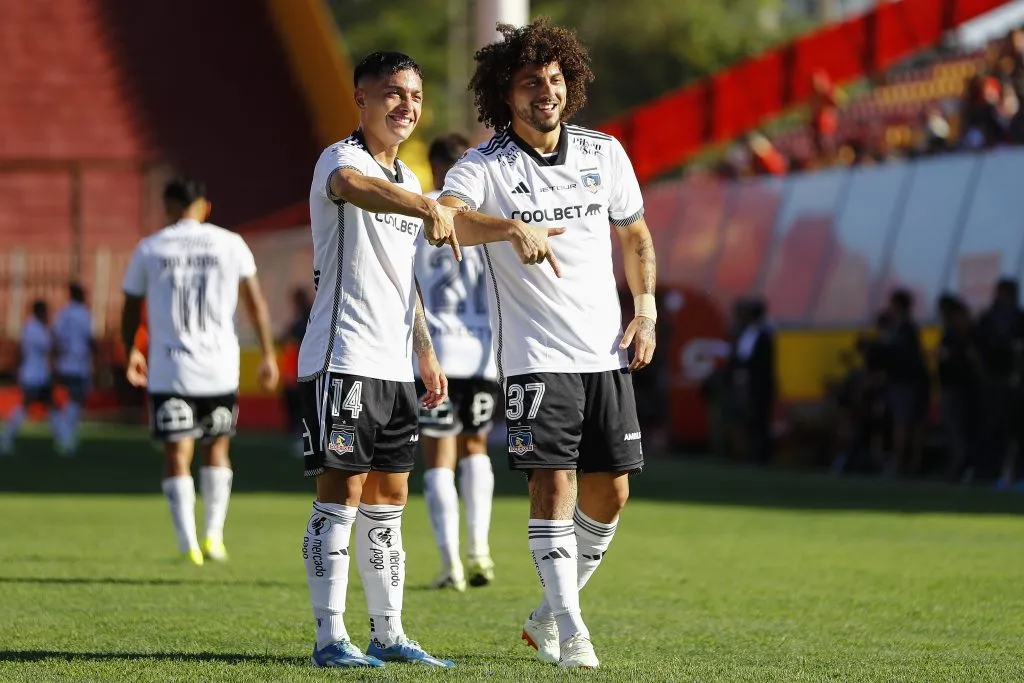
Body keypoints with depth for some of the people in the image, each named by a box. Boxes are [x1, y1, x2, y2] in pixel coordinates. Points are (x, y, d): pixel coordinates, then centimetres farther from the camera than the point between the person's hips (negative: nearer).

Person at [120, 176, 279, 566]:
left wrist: (131, 353, 30)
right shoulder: (230, 244, 4)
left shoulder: (149, 249, 4)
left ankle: (188, 546, -9)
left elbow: (131, 311, 13)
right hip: (220, 368, 1)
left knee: (177, 454, 1)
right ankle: (213, 536, 13)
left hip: (169, 369, -1)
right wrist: (268, 356, 9)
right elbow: (255, 303, 3)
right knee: (216, 449, 18)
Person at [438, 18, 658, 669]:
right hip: (537, 355, -4)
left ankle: (550, 617, 24)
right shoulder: (485, 166, -8)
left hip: (607, 350, 5)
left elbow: (635, 234, 20)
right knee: (553, 482, -14)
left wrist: (646, 309, 8)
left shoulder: (605, 153, 6)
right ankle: (571, 633, -8)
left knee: (610, 491, 5)